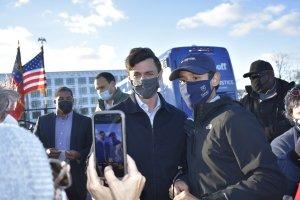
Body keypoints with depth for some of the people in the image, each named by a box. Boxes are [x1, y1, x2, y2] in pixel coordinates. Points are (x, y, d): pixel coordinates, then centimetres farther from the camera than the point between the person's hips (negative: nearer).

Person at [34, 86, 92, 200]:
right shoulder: (43, 121, 10)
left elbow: (91, 148, 4)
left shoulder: (85, 122, 6)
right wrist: (45, 151, -9)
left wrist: (78, 155, -14)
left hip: (76, 177, -1)